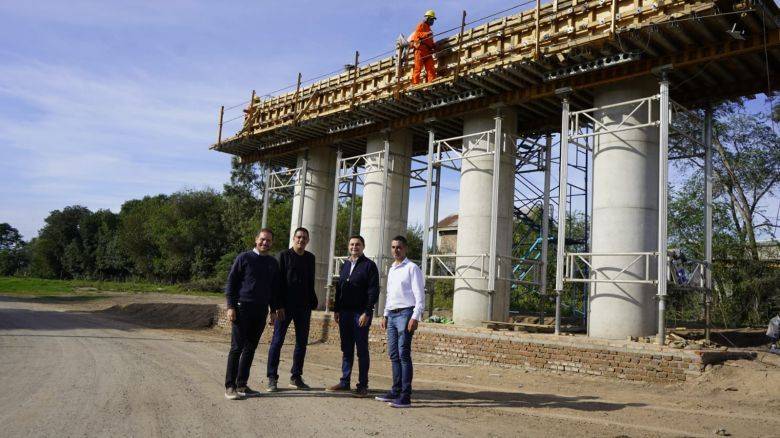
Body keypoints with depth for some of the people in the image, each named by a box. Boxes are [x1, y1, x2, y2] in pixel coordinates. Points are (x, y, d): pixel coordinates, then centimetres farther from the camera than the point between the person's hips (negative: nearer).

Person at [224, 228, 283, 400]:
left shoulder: (273, 263, 12)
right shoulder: (244, 258, -2)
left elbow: (274, 288, 18)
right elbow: (231, 282, -3)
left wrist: (273, 309, 13)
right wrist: (231, 306, -9)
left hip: (261, 311, 5)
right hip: (243, 308, -5)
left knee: (250, 348, 9)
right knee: (237, 348, -4)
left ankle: (242, 385, 17)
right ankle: (230, 387, 1)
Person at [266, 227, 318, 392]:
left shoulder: (310, 258, 12)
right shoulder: (284, 255, -2)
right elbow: (278, 280, -6)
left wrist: (312, 303, 9)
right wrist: (279, 304, -13)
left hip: (303, 306, 5)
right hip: (286, 305, -5)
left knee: (302, 342, 7)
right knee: (277, 341, -2)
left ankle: (296, 377, 17)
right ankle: (272, 378, 4)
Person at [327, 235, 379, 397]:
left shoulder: (369, 265, -3)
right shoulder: (345, 265, 15)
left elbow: (373, 291, -9)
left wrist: (367, 313, -16)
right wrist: (336, 310, 10)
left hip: (361, 314, -6)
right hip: (345, 313, 6)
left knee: (362, 350, 0)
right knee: (346, 349, 10)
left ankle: (362, 385, 5)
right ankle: (344, 381, 18)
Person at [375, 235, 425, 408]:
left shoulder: (412, 268, -5)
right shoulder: (392, 269, 18)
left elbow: (419, 295, -10)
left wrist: (415, 317, -17)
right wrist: (385, 315, 19)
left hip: (405, 313, -8)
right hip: (392, 315, 8)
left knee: (404, 355, -9)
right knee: (393, 354, 9)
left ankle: (405, 396, -7)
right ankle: (396, 391, 17)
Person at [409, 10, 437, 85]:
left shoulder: (428, 28, 34)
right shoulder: (422, 25, 9)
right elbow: (417, 34, -8)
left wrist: (433, 45, 12)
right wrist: (426, 34, -20)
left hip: (427, 51, 8)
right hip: (420, 48, -8)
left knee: (431, 68, -7)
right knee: (418, 67, -14)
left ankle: (431, 82, -16)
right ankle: (415, 83, -18)